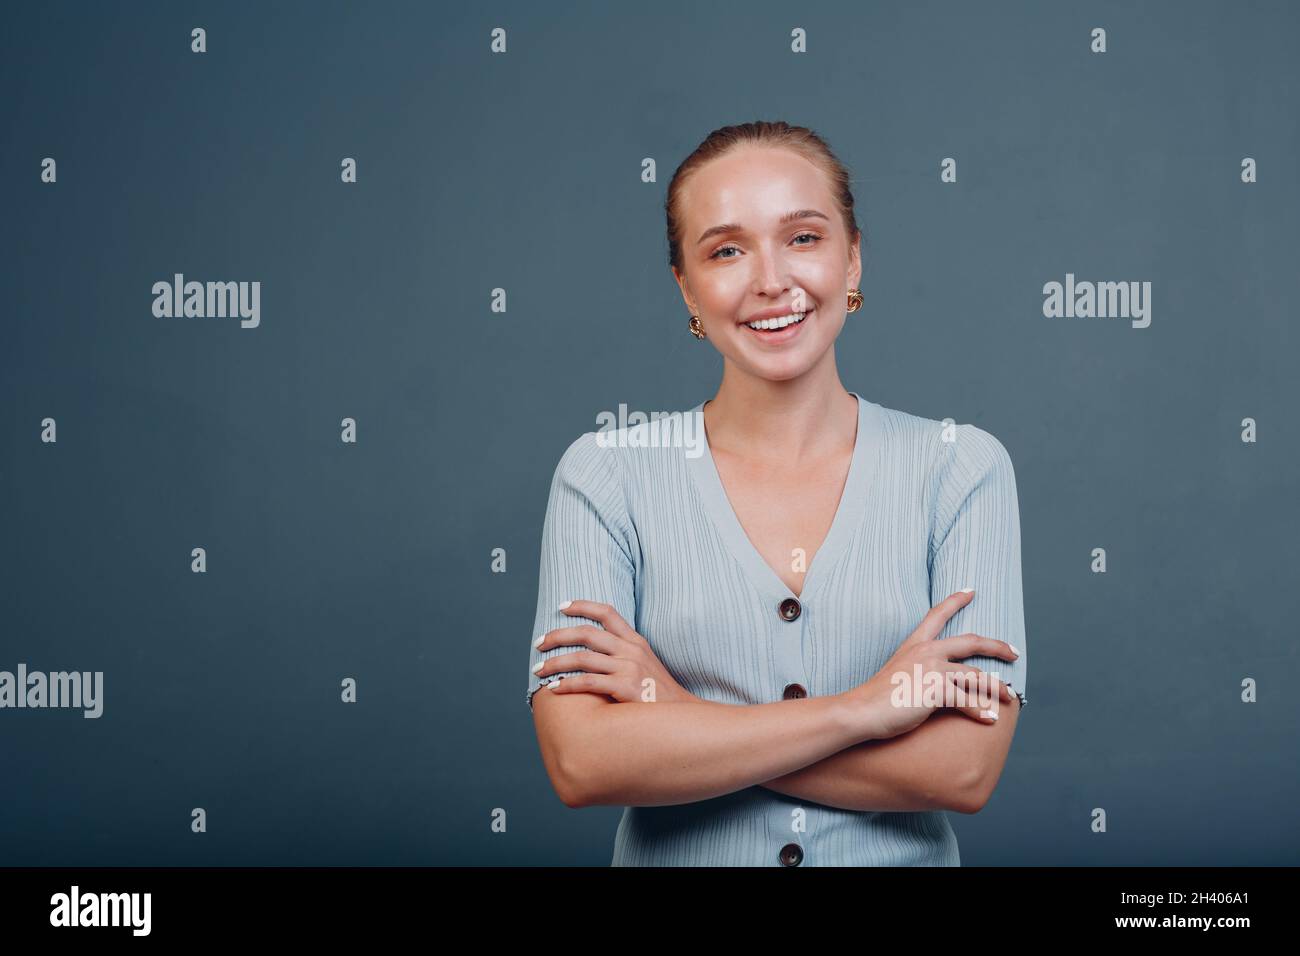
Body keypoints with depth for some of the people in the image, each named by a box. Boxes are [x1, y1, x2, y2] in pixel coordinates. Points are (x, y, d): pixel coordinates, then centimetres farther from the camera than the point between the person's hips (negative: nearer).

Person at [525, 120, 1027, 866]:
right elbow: (581, 763, -15)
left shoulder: (964, 468, -4)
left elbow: (965, 769, -13)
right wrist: (866, 706, -17)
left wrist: (672, 712, -15)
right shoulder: (605, 474, -5)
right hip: (675, 857, 1)